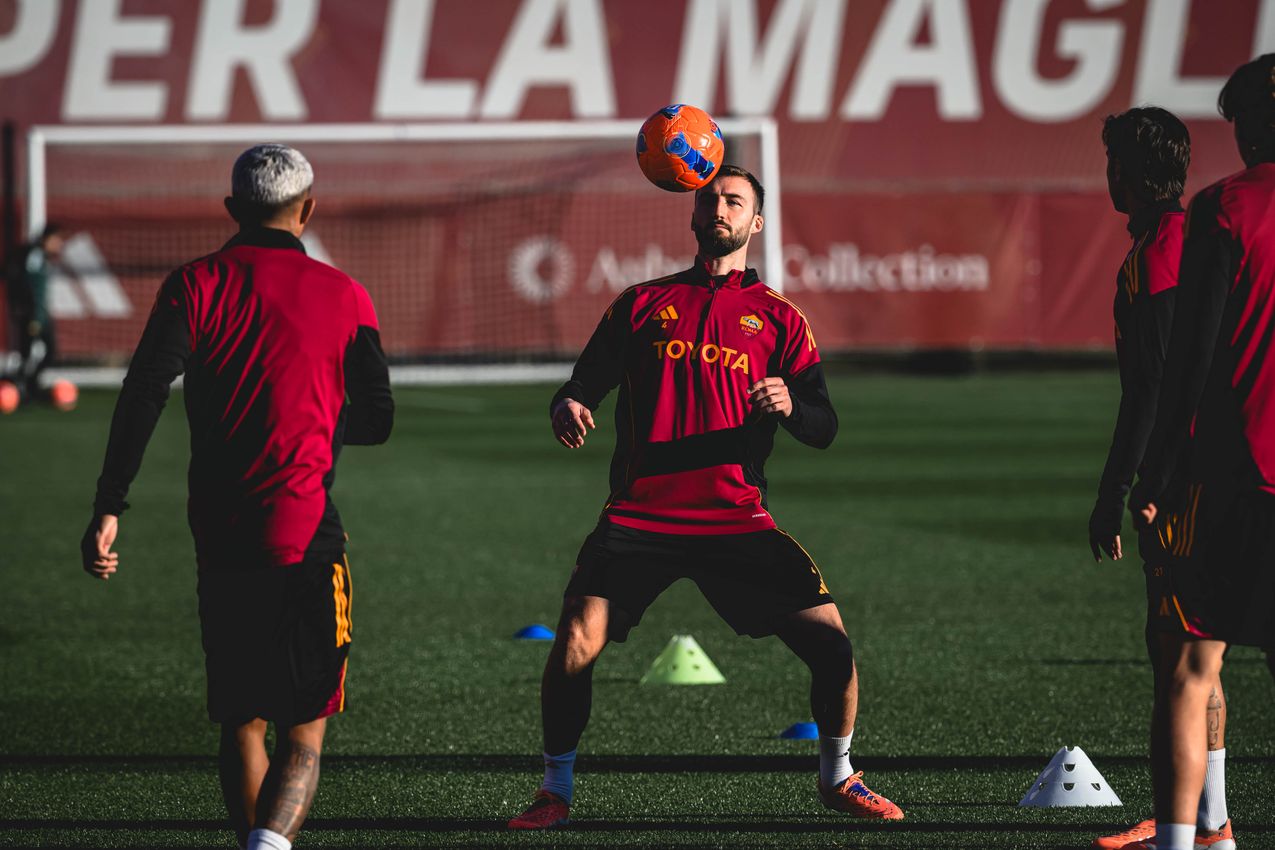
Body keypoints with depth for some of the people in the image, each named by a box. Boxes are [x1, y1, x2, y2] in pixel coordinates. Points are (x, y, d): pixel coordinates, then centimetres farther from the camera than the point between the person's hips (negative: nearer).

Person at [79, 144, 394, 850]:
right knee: (303, 732, 0)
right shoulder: (342, 296, 3)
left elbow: (144, 394, -10)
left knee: (240, 725, 15)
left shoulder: (196, 285, 2)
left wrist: (108, 509, -12)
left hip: (220, 539, 2)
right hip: (306, 537, -1)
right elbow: (377, 420, 8)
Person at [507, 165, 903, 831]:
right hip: (638, 516, 0)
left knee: (830, 641, -11)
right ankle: (555, 791, 2)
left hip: (737, 519, 0)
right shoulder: (642, 303, 15)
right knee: (575, 644, -18)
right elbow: (586, 382, 14)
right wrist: (567, 408, -10)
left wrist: (788, 407, -17)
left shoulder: (777, 318, 12)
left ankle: (836, 777, 13)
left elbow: (823, 428, 6)